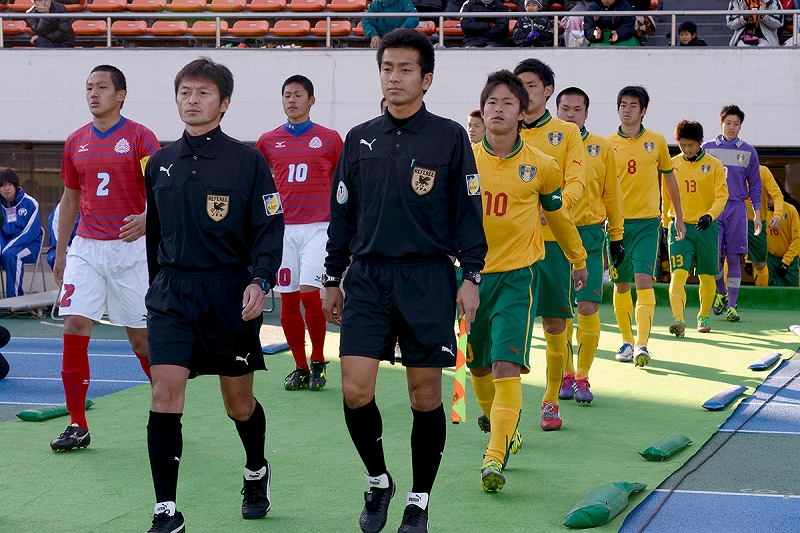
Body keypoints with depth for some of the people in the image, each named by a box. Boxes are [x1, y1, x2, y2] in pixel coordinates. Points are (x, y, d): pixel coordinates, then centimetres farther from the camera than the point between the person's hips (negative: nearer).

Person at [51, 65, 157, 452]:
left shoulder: (140, 137, -4)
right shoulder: (76, 143, 10)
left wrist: (146, 219, -27)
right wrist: (60, 251, 17)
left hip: (129, 249, -4)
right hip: (86, 248, 4)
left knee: (140, 335, 1)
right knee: (74, 327, -7)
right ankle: (78, 425, -2)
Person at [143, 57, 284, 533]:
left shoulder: (247, 160, -3)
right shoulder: (160, 164, 8)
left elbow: (270, 227, -6)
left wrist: (261, 282, -19)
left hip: (229, 292, -2)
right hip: (171, 293, 2)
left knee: (239, 403, 10)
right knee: (165, 395, -12)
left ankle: (257, 471, 41)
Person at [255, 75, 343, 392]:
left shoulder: (330, 139, 4)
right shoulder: (268, 141, 9)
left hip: (318, 228, -3)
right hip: (282, 229, 3)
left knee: (310, 294, -14)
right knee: (288, 300, 2)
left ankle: (318, 362, 4)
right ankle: (300, 368, 14)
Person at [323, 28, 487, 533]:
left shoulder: (449, 137, 1)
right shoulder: (360, 140, 9)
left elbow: (468, 210, 1)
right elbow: (342, 213, 14)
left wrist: (471, 276, -4)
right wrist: (333, 278, 14)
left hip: (428, 279, -2)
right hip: (367, 278, 2)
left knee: (425, 396, 2)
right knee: (355, 391, -7)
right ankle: (378, 481, 17)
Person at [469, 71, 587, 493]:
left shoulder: (540, 166, -3)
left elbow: (558, 214, 14)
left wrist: (579, 260, 26)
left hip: (518, 273, -3)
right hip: (473, 273, 3)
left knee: (506, 366, -15)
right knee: (478, 366, 14)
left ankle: (495, 457, -17)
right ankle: (499, 426, 41)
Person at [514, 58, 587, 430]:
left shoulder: (566, 132, 7)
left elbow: (575, 182, -2)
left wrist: (555, 204, -22)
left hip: (551, 236, -1)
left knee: (554, 322, 1)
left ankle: (550, 401, 13)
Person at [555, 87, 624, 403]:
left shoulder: (602, 148, 5)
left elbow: (612, 194, 9)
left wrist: (617, 236, 9)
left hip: (590, 234, 0)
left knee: (588, 308, -6)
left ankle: (582, 377, 5)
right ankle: (565, 374, 17)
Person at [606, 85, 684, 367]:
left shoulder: (657, 141, 3)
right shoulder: (607, 144, 3)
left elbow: (669, 178, 14)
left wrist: (678, 216, 16)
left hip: (647, 222, -1)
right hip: (617, 222, 1)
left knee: (643, 280, -14)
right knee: (621, 285, 7)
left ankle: (642, 344, -18)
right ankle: (627, 341, 21)